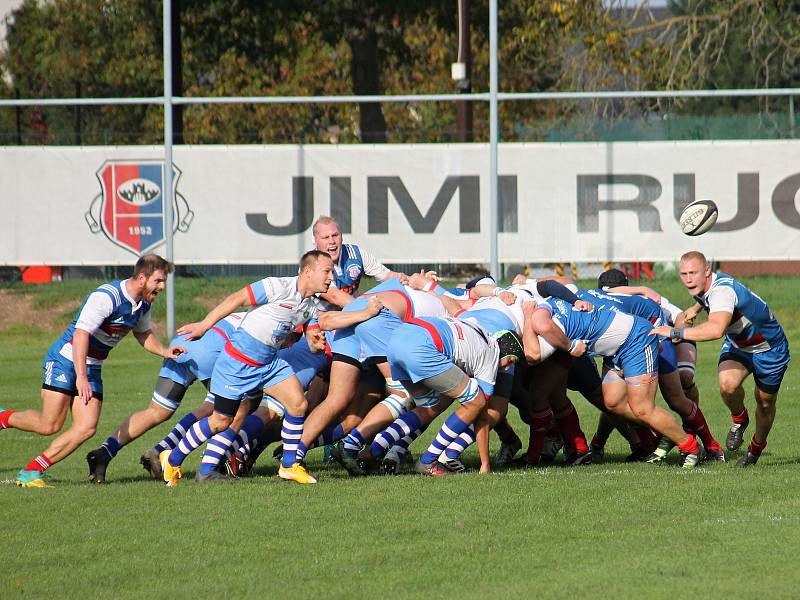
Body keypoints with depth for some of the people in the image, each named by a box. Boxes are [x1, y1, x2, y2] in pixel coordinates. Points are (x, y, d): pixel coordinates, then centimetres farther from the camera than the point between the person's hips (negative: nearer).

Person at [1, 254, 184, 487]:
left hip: (92, 368, 8)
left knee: (86, 428, -8)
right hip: (65, 360, -8)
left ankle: (31, 471, -2)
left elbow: (143, 334, 24)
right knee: (50, 425, -12)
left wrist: (164, 351, 5)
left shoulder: (144, 304, 4)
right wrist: (81, 377, -33)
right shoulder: (106, 296, -23)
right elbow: (81, 333, -28)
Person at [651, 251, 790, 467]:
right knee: (728, 384, -25)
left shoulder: (723, 290, -39)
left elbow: (716, 329, -57)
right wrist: (696, 308, 0)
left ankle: (757, 447, 37)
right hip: (736, 345, 5)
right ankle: (739, 420, 6)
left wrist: (675, 332, -50)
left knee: (765, 403, 9)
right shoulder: (702, 288, -11)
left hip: (769, 348, -5)